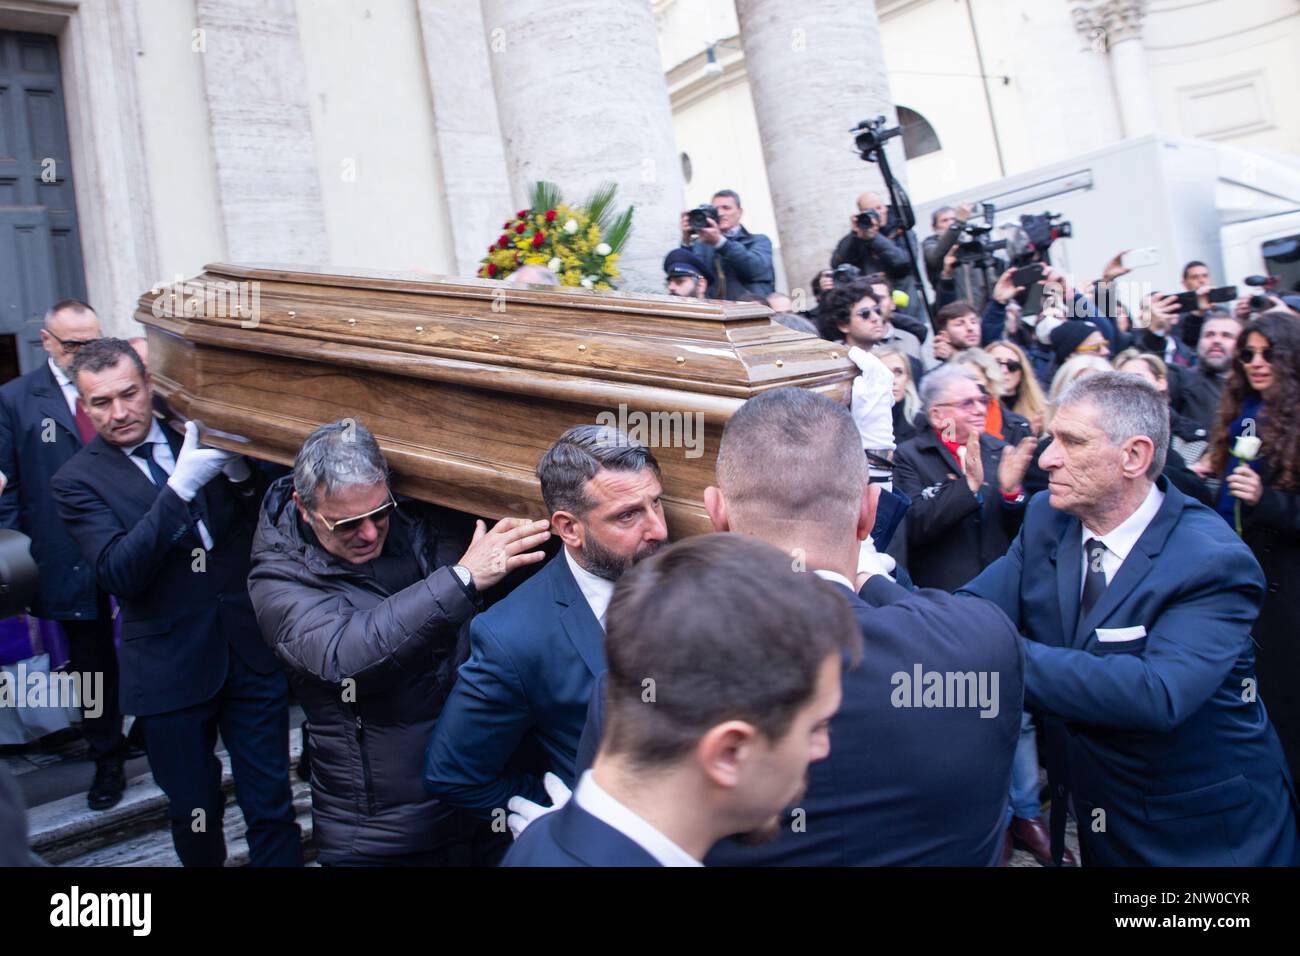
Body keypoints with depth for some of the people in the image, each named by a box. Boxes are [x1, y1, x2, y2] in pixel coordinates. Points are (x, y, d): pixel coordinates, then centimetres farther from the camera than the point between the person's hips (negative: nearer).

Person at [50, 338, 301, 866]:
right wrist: (181, 486, -28)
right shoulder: (77, 480, -3)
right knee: (195, 813, 15)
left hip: (252, 652, 1)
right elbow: (119, 574, -18)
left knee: (271, 805, 8)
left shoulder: (196, 441, 3)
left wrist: (240, 471, -15)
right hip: (171, 671, -1)